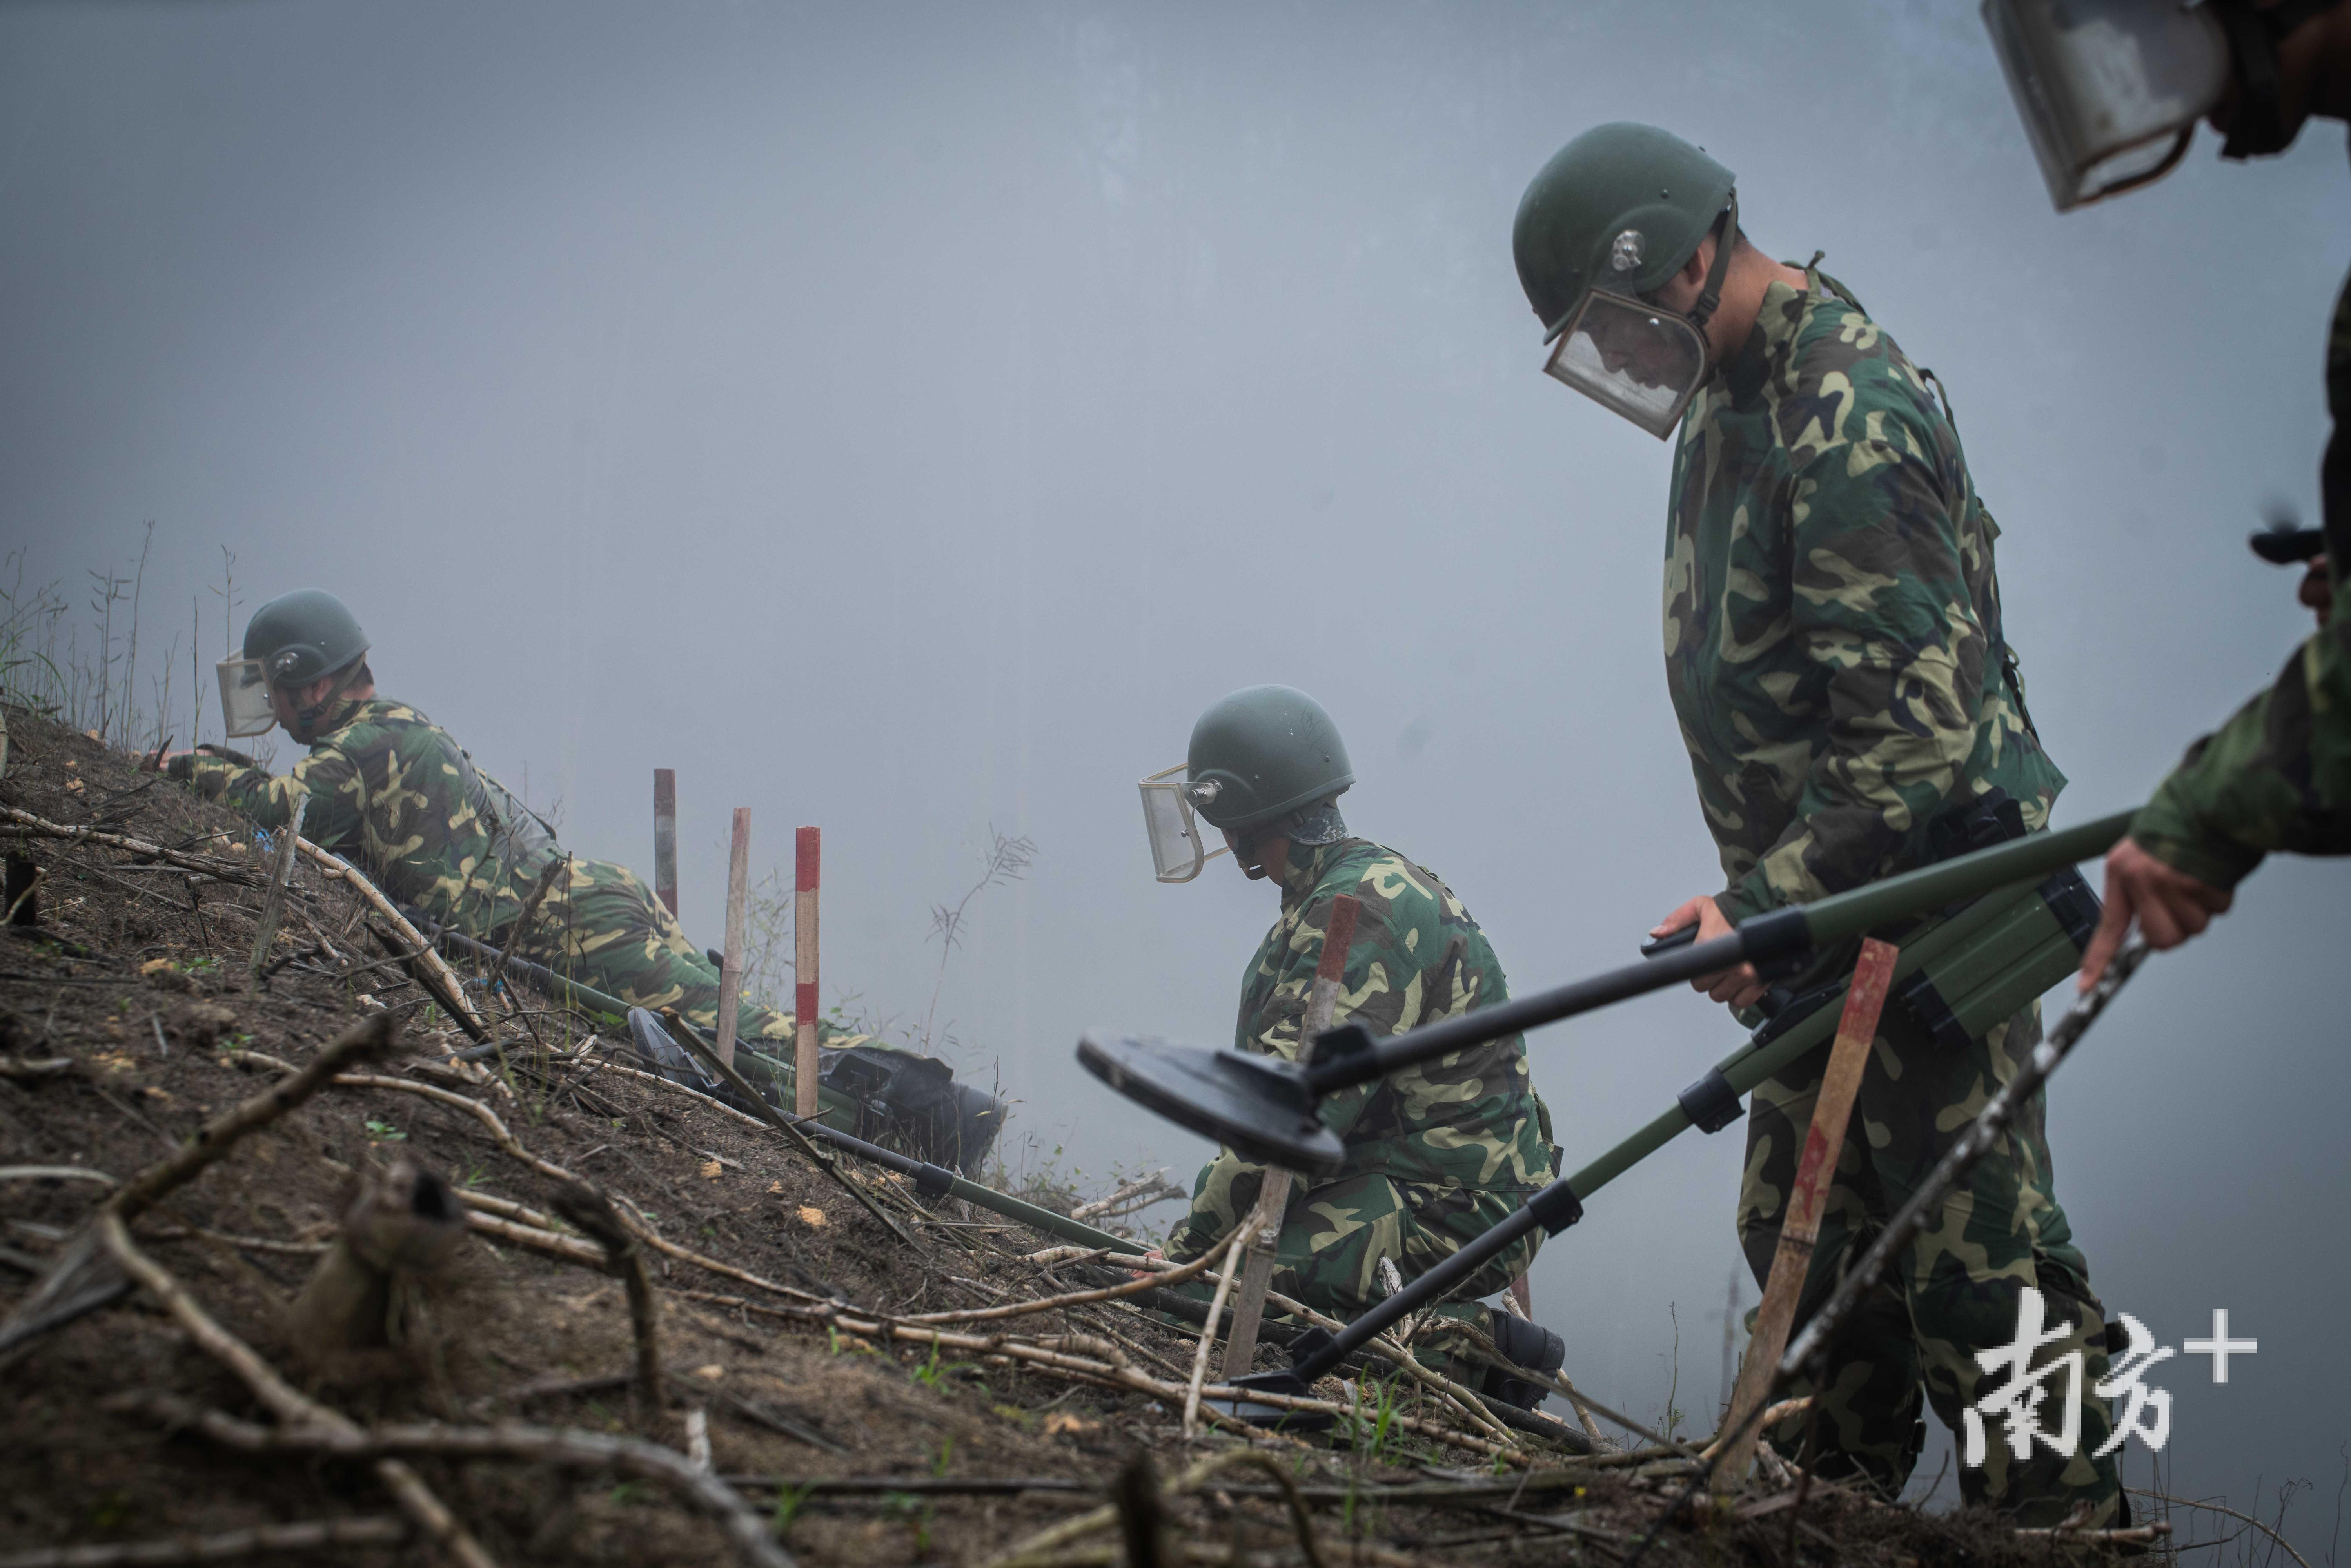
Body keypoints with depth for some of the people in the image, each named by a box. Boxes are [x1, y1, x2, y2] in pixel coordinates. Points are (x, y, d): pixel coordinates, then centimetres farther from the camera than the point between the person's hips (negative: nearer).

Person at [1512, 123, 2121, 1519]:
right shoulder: (1734, 384, 10)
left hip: (1928, 884, -10)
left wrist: (1770, 902, -27)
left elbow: (1923, 725, -26)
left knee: (1968, 1246, -8)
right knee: (1804, 1229, 14)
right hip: (1831, 881, 10)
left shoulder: (1848, 420, -22)